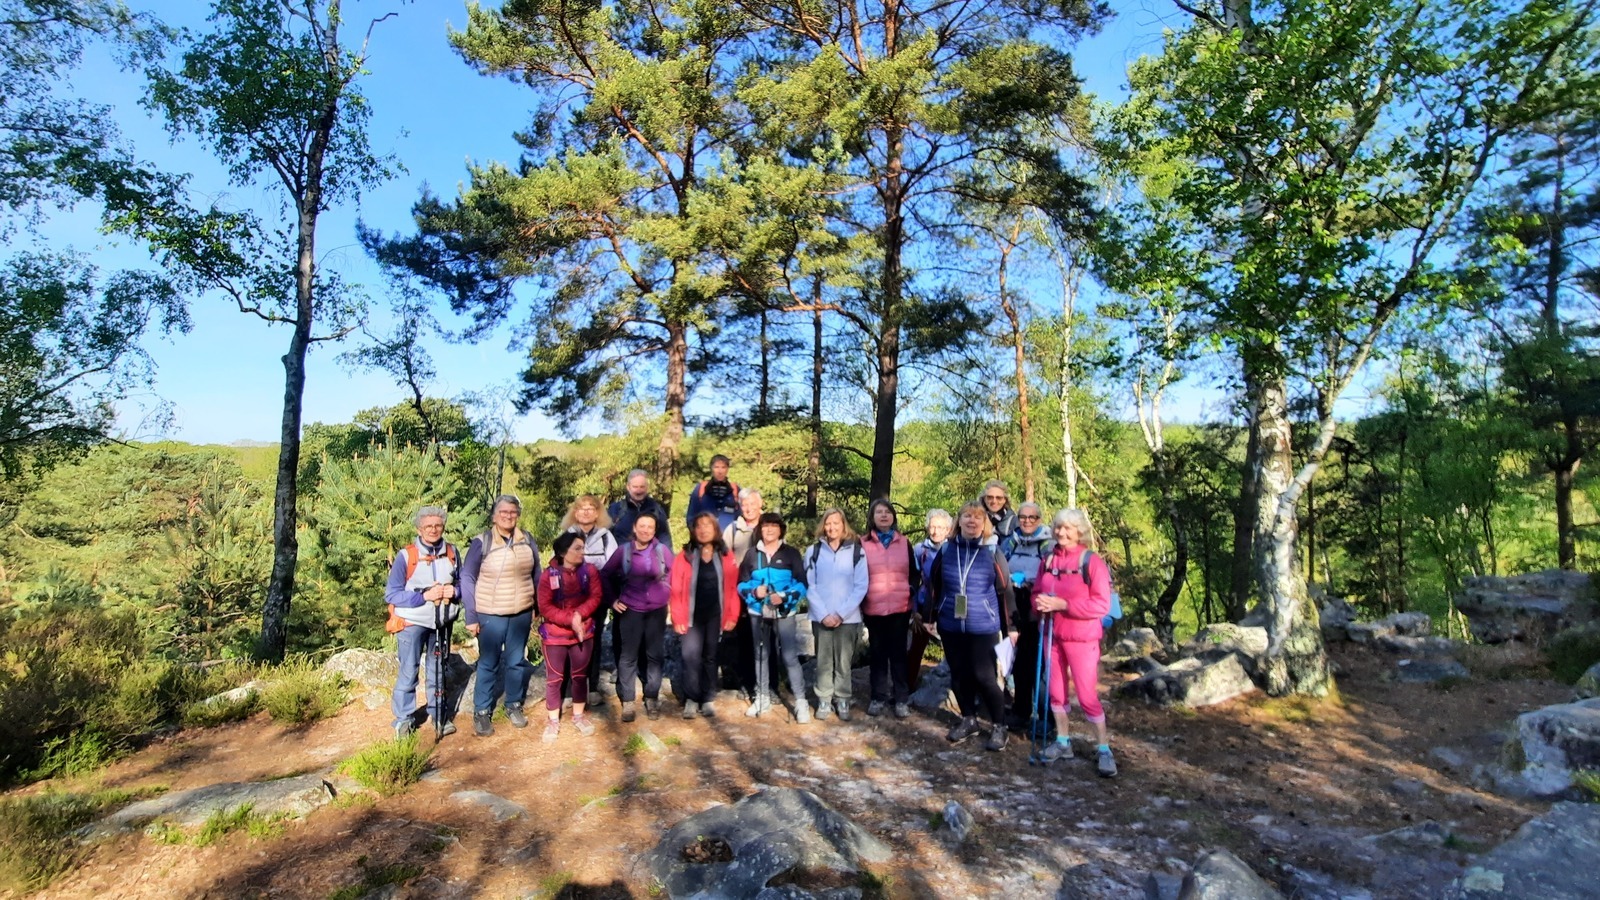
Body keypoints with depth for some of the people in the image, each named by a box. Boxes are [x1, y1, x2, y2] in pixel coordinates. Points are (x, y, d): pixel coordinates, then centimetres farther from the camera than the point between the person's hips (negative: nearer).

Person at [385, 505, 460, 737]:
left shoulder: (451, 552, -2)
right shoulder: (405, 555, -13)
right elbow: (391, 594, -12)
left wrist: (453, 591, -14)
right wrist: (424, 596, -22)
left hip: (443, 622, 4)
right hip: (413, 622, -3)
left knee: (438, 671, 17)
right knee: (408, 672, 3)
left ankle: (439, 714, 32)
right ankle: (404, 718, 22)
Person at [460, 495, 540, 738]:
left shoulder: (527, 540, 0)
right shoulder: (481, 542, -10)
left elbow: (536, 574, 8)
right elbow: (467, 579, -7)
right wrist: (471, 616, -9)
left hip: (522, 613, 3)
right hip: (490, 615, -3)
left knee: (517, 661, 13)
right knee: (489, 664, 7)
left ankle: (514, 705, 30)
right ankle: (481, 712, 22)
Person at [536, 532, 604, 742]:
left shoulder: (590, 571, -5)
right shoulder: (548, 576, -14)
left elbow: (595, 597, -8)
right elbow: (545, 607, -14)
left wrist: (579, 614, -24)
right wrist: (570, 619, -23)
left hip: (583, 632, 3)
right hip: (555, 635, -2)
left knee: (580, 675, 13)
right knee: (554, 678, 6)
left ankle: (579, 715, 28)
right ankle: (553, 721, 20)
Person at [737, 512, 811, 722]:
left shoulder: (791, 553, -2)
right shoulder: (752, 554, 6)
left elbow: (801, 583, -7)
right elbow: (742, 583, 6)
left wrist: (784, 597, -21)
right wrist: (754, 592, -14)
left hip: (785, 612, -3)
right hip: (758, 611, 4)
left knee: (790, 656, -8)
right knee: (761, 654, 14)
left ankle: (801, 702, -1)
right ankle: (762, 697, 28)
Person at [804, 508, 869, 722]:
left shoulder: (857, 551, 0)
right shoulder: (814, 551, 2)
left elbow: (861, 586, -3)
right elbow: (809, 586, 0)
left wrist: (842, 613, -10)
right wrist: (823, 614, -9)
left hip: (848, 617, -1)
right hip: (821, 617, 1)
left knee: (844, 661, 6)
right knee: (823, 661, 7)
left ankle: (842, 700, 19)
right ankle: (823, 699, 19)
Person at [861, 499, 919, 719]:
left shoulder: (904, 543, 8)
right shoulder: (864, 544, 2)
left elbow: (915, 572, 12)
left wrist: (911, 590, -4)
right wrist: (860, 599, -2)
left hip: (900, 607, 1)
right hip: (873, 608, -1)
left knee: (898, 652, 7)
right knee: (877, 652, 9)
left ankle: (901, 699, 14)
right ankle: (878, 697, 19)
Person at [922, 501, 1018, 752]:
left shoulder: (992, 552, -3)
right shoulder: (946, 550, 2)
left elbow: (1004, 591, -1)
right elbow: (933, 585, 10)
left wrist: (1009, 627, -1)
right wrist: (930, 617, 11)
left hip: (983, 627, -3)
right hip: (951, 625, 3)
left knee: (984, 676, -2)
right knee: (959, 675, 12)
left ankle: (998, 726, 17)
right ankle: (968, 720, 31)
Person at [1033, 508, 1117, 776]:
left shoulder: (1092, 562, -12)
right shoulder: (1048, 560, 4)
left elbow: (1102, 605, -17)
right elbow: (1037, 593, 14)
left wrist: (1062, 604, -23)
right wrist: (1040, 603, -10)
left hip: (1082, 639, -5)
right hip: (1052, 635, 5)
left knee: (1087, 694, -2)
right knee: (1056, 691, 13)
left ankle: (1103, 749, 13)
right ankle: (1062, 741, 28)